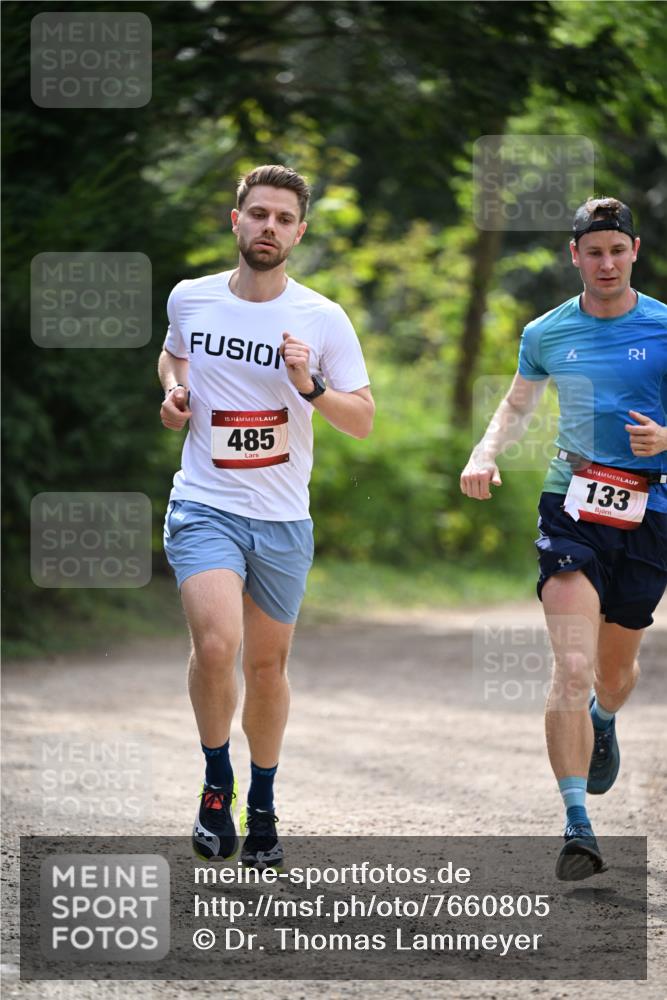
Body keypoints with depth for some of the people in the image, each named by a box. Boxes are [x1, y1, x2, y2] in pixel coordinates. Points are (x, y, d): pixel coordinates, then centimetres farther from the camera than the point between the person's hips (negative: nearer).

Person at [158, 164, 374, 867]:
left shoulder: (323, 321, -4)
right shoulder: (189, 299, 1)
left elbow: (362, 422, -3)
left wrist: (311, 387, -21)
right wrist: (175, 391, 3)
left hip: (283, 519, 1)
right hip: (203, 506, -1)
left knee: (267, 663, 10)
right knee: (216, 643, -22)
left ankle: (262, 807, 29)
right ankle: (216, 783, -1)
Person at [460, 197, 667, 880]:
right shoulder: (546, 333, 5)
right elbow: (518, 404, 21)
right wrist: (485, 454, 3)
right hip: (571, 508, 0)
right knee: (573, 667, -16)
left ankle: (603, 723, 54)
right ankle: (577, 826, -15)